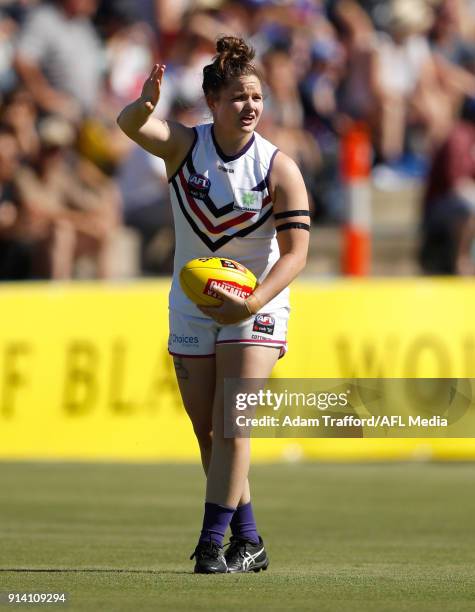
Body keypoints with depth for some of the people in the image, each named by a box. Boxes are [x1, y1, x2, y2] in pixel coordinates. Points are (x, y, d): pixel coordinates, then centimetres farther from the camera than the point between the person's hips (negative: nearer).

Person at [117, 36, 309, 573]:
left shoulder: (280, 169, -14)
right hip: (193, 306, 3)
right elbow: (130, 125, -28)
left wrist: (253, 303, -30)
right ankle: (249, 541, 19)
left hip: (256, 305, -3)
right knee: (207, 432, 7)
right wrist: (145, 104, -52)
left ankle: (213, 542, -17)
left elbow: (296, 252, -17)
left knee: (231, 423, -16)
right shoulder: (185, 146, -8)